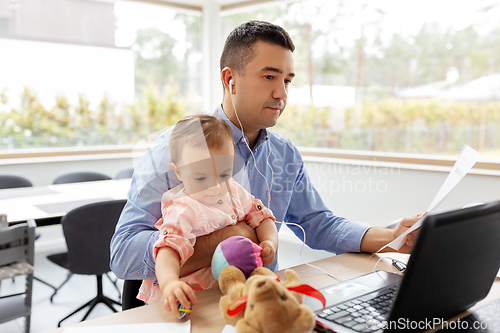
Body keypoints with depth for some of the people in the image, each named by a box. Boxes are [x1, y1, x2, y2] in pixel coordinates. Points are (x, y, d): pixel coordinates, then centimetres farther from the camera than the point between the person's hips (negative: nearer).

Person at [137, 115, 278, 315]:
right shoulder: (183, 211, -19)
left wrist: (270, 242, -8)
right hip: (189, 297, -5)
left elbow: (262, 217, 13)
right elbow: (170, 250, -33)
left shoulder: (235, 193, 3)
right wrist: (169, 283, -53)